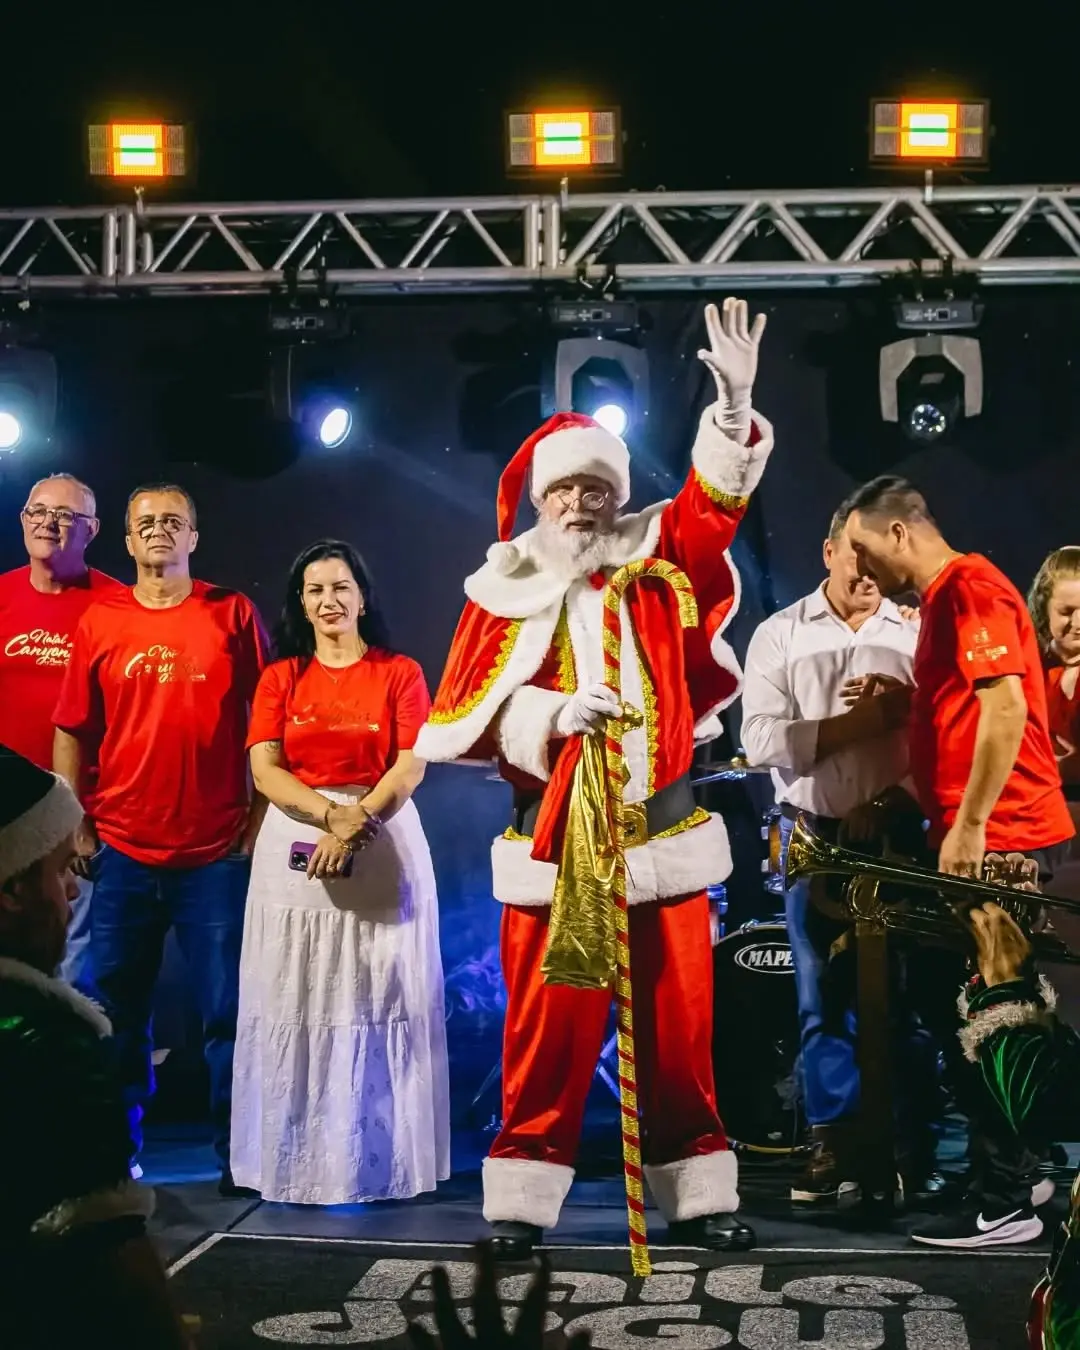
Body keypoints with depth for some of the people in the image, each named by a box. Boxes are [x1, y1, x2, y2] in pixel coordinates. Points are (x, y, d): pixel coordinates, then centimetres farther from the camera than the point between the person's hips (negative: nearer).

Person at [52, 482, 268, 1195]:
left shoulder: (233, 614, 2)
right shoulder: (99, 623, 7)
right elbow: (72, 731, 9)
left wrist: (259, 815, -2)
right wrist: (75, 824, 2)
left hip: (217, 851, -2)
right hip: (122, 852, 2)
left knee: (226, 1013, 2)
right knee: (118, 1011, 9)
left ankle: (237, 1155, 14)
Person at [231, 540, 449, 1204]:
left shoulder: (400, 673, 4)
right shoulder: (280, 678, 9)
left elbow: (411, 767, -5)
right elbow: (264, 769, -2)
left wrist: (354, 829, -17)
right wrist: (331, 812, -18)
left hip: (384, 842, -1)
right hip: (295, 845, 2)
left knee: (378, 999, 0)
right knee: (297, 1000, 2)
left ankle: (380, 1151, 9)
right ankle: (298, 1153, 11)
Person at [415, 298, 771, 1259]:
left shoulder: (660, 566, 6)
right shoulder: (505, 593, 4)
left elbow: (717, 497, -8)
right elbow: (462, 712, -2)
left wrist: (736, 402, -23)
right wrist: (552, 713, -17)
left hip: (663, 834, 1)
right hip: (552, 841, -1)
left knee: (680, 1027, 7)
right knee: (547, 1033, 2)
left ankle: (699, 1197, 18)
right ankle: (522, 1203, 12)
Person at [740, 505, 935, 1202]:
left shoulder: (918, 632, 6)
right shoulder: (780, 635, 5)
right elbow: (763, 741, -6)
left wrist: (893, 801, -16)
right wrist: (860, 723, -11)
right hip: (814, 837, 0)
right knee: (823, 995, 4)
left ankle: (913, 1148, 9)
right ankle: (836, 1142, 11)